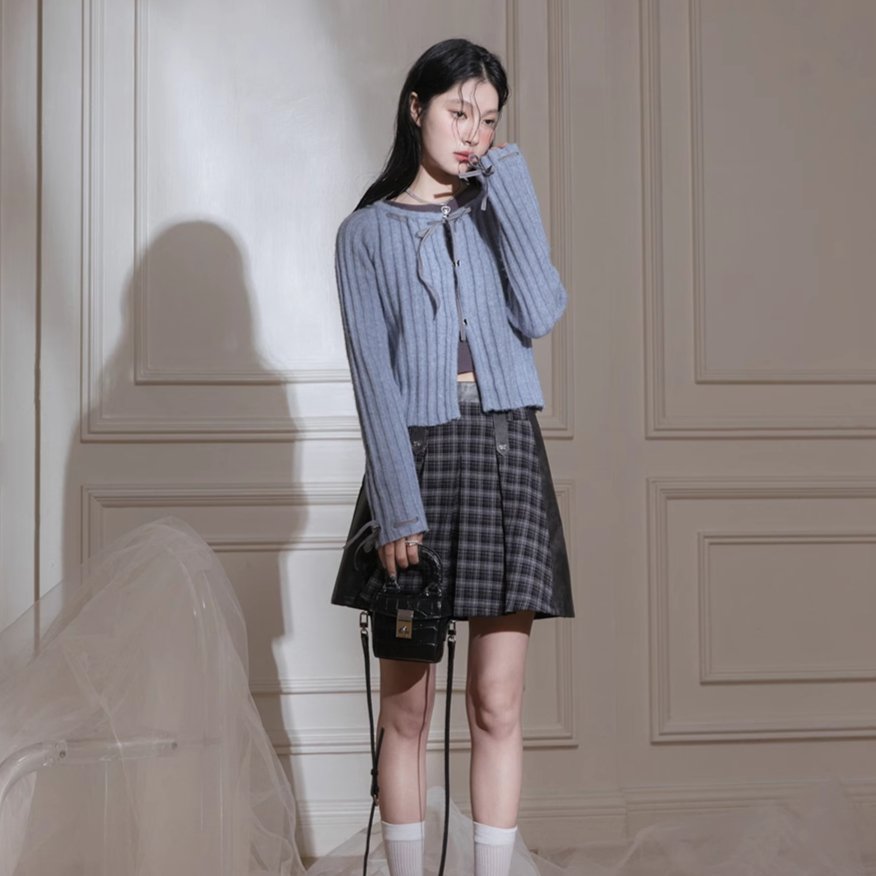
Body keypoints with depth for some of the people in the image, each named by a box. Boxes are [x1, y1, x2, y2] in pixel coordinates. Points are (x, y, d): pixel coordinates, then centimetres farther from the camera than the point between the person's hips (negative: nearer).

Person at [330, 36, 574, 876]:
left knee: (496, 706, 2)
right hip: (416, 455, -2)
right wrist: (397, 508, -14)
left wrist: (510, 188, -2)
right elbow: (374, 377, -4)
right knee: (406, 709, 3)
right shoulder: (368, 231, 7)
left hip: (506, 456, 2)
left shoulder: (497, 214, 15)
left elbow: (539, 316, -5)